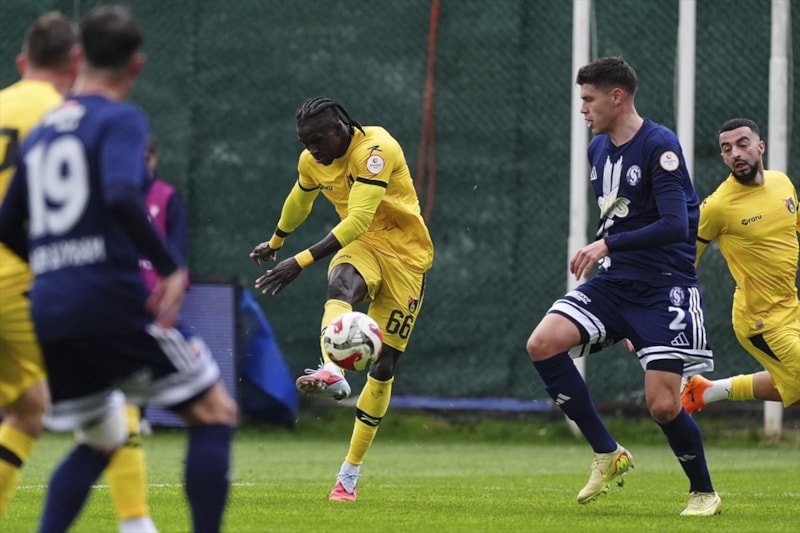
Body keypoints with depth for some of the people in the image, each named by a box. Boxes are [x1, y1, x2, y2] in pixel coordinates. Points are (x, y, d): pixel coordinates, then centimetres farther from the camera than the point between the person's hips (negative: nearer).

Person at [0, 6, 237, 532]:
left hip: (48, 311, 7)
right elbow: (121, 196, -24)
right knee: (215, 413, 3)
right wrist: (171, 267, -21)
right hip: (111, 301, -7)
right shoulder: (121, 120, -5)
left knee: (99, 442, 21)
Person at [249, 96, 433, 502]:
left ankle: (350, 472, 9)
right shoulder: (312, 162, 0)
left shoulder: (374, 150, -23)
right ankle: (332, 371, -64)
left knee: (384, 367, -2)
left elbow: (359, 220, -32)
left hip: (406, 255, -4)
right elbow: (299, 202, 24)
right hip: (361, 246, 4)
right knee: (341, 280, -36)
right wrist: (275, 243, 40)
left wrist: (302, 262, -38)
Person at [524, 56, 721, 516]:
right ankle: (608, 455, -3)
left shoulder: (659, 145, -15)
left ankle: (705, 492, 15)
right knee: (543, 344, -15)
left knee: (663, 405, -12)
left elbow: (675, 226, -23)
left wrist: (607, 245, -26)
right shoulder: (598, 149, 11)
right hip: (613, 282, 7)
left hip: (664, 288, -7)